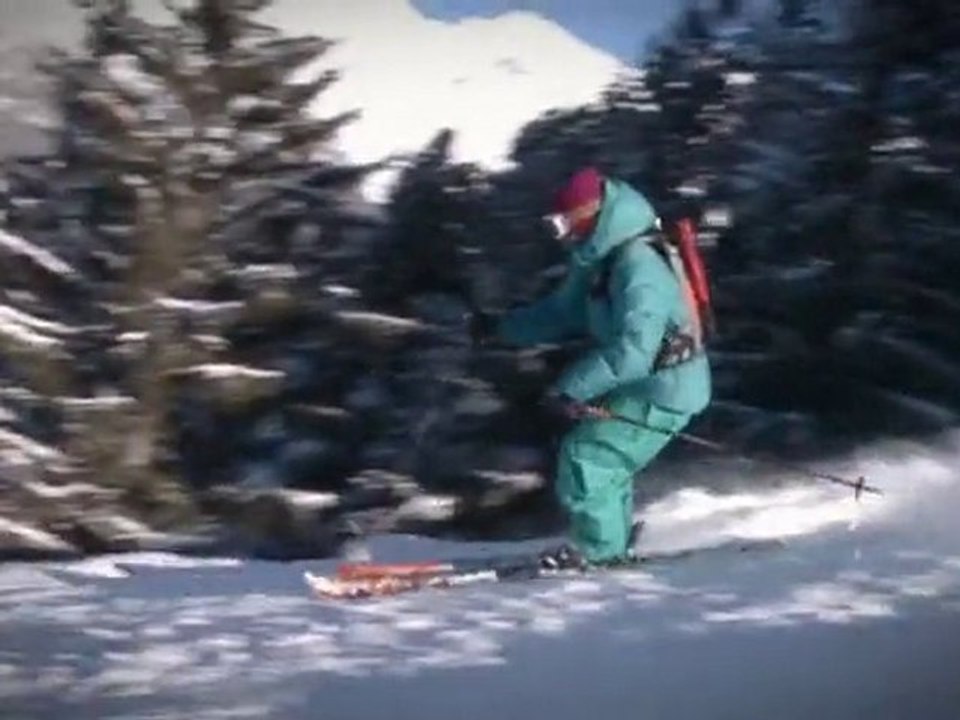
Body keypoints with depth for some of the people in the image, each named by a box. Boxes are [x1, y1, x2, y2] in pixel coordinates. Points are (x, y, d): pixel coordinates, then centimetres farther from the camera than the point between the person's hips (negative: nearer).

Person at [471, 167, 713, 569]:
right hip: (642, 385, 10)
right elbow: (565, 313, 17)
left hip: (664, 390, -10)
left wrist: (572, 386, -32)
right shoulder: (604, 259, 6)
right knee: (602, 457, 18)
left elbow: (632, 351, -33)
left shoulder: (639, 267, -26)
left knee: (586, 455, -11)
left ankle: (599, 548, 1)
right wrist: (501, 327, 11)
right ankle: (614, 543, 30)